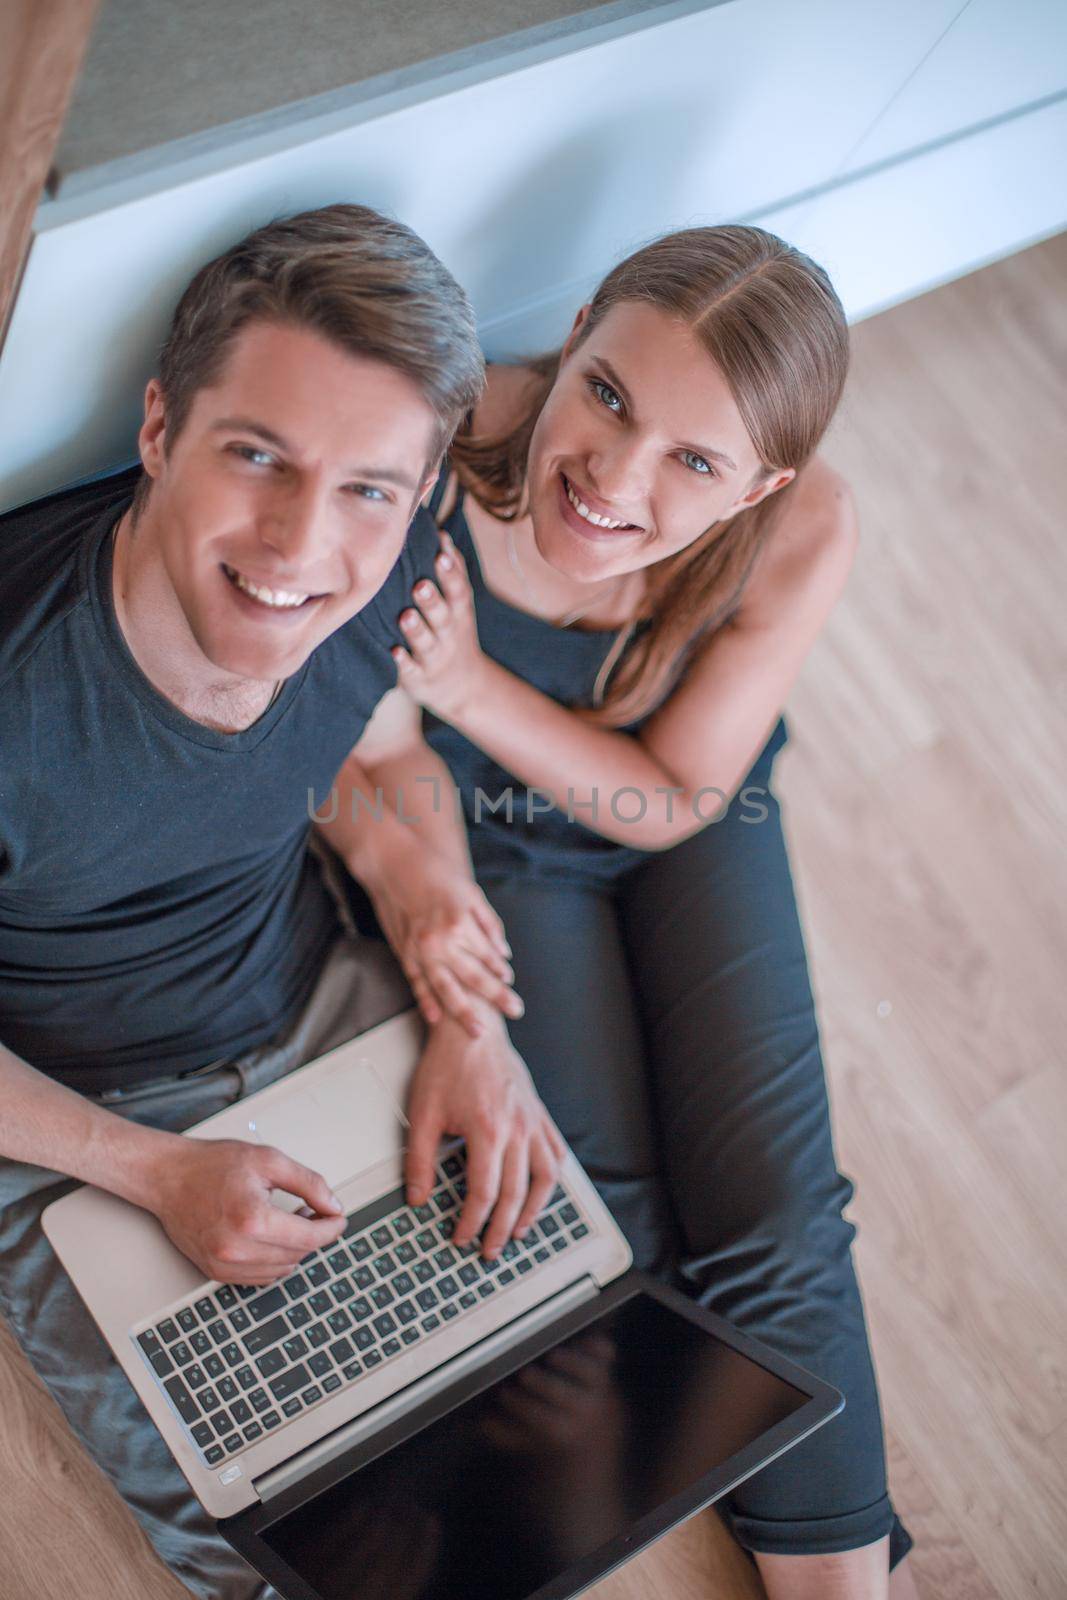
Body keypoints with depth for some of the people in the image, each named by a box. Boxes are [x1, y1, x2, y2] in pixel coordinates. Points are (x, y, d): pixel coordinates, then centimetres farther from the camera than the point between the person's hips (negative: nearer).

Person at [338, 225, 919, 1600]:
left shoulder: (804, 534, -30)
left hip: (682, 829, 1)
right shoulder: (427, 466, -35)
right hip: (486, 831, -1)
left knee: (774, 1217, -5)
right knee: (610, 1224, -8)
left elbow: (671, 802, -18)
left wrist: (468, 684, -33)